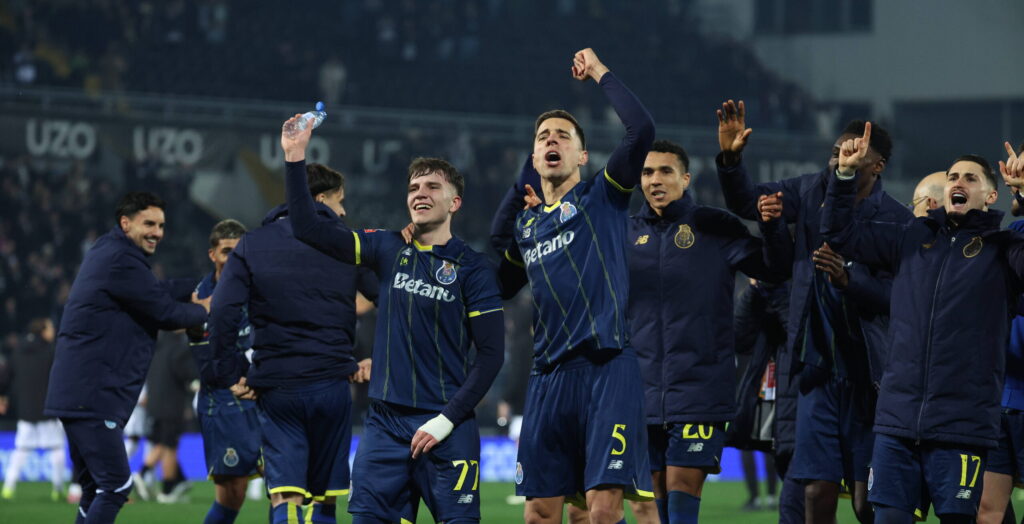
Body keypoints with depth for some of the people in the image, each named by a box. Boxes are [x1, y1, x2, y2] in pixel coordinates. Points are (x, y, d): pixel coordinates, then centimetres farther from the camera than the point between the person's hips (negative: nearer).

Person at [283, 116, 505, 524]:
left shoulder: (472, 268, -2)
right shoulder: (389, 250, 10)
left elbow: (491, 353, -5)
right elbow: (308, 228, 7)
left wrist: (446, 420, -11)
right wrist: (295, 157, 0)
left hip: (446, 428, -4)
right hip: (385, 423, 4)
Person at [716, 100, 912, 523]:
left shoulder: (896, 220, -7)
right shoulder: (812, 191, 7)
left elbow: (896, 296, -12)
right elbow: (745, 202, 11)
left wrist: (847, 278, -28)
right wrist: (730, 158, -7)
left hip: (868, 372, -4)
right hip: (818, 364, 4)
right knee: (817, 489, 2)